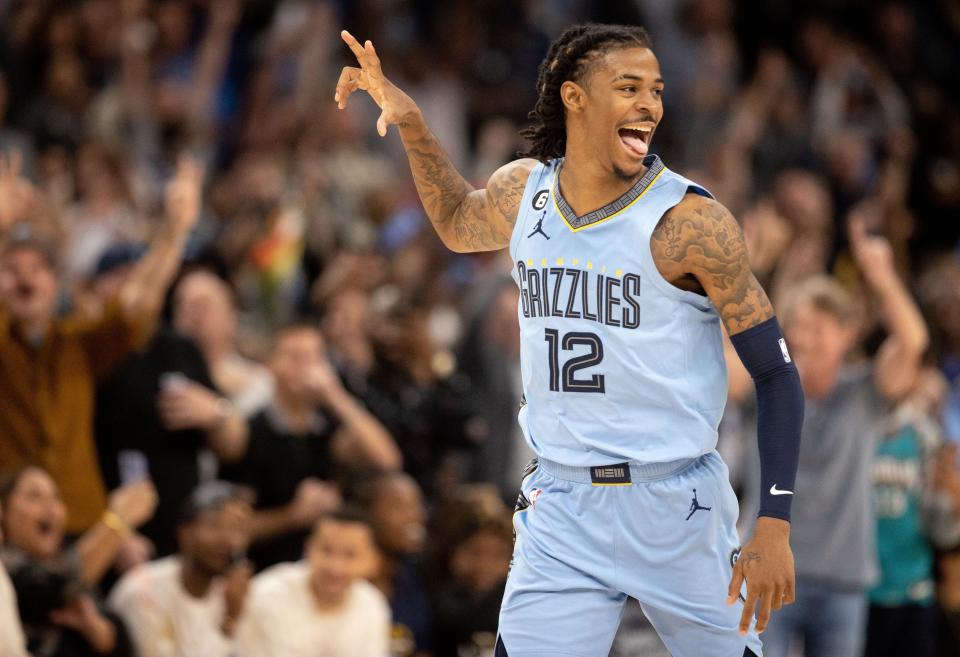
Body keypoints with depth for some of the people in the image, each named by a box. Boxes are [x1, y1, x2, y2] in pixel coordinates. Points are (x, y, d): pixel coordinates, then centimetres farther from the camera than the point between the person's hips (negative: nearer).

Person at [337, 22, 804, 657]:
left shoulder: (689, 221, -13)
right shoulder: (522, 192, 2)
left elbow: (778, 374, -10)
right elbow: (458, 223, 29)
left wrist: (775, 528, -18)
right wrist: (413, 127, 13)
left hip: (677, 507, -3)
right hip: (562, 511, 3)